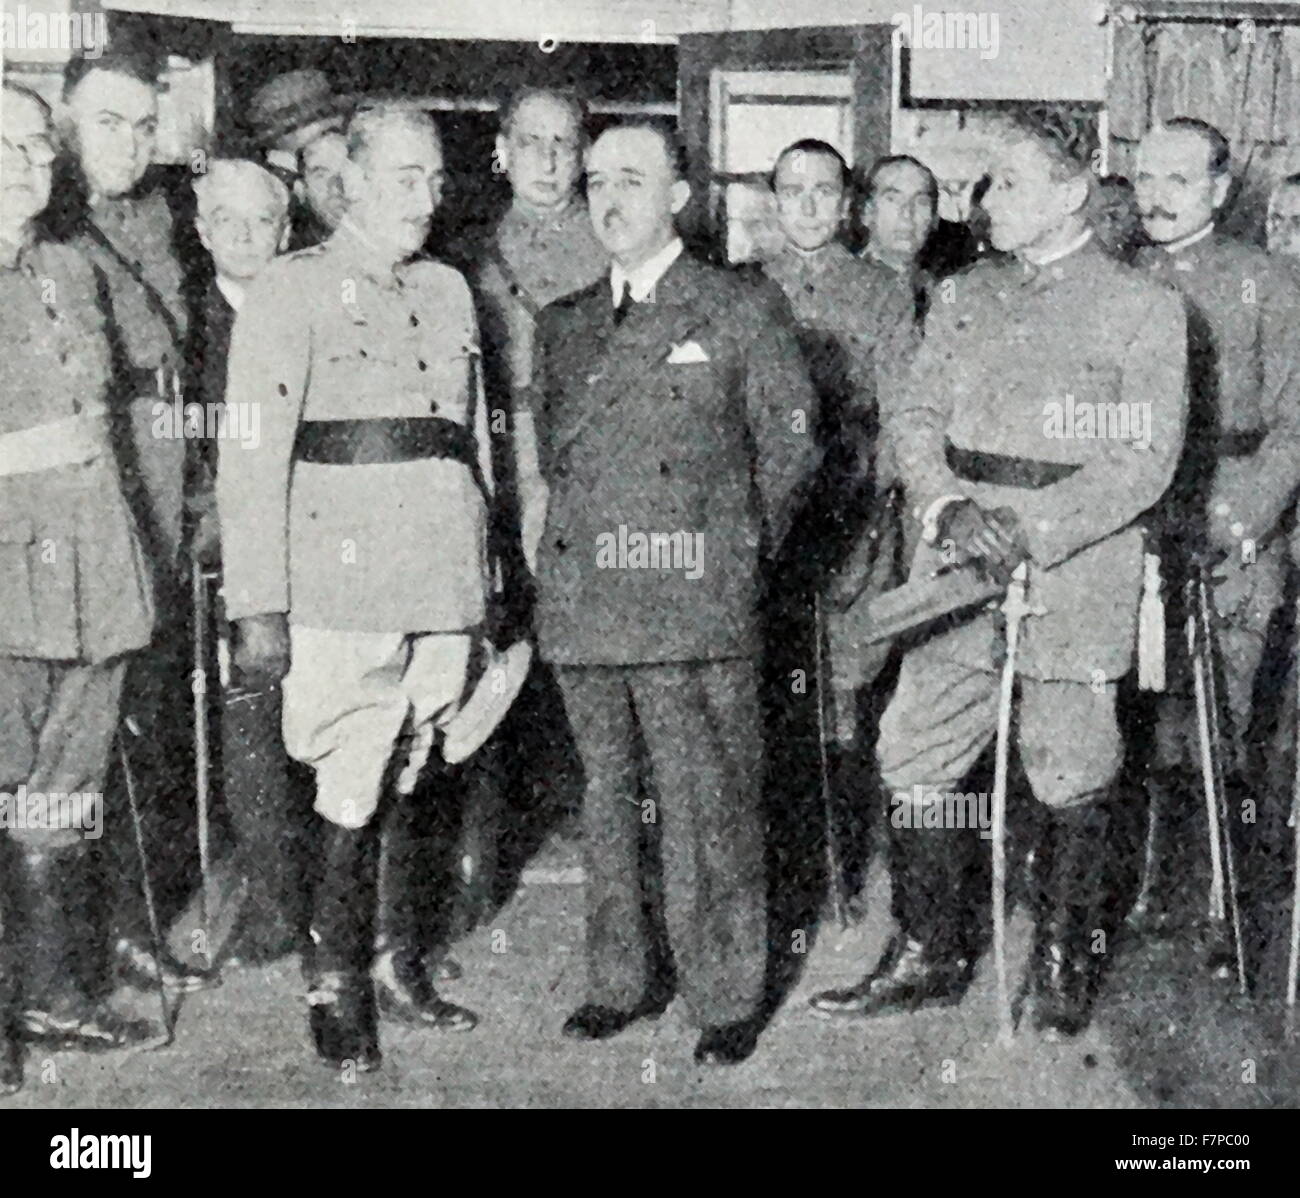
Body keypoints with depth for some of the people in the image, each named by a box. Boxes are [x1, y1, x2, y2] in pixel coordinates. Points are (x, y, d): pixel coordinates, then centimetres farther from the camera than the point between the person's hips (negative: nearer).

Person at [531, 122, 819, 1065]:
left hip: (695, 608, -5)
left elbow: (789, 450, 5)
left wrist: (735, 549, 6)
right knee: (607, 802, 13)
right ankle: (620, 981, 26)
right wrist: (569, 547, 13)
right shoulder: (563, 326, 15)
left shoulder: (738, 316, 2)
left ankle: (728, 999, 12)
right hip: (580, 602, 5)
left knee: (708, 810, -1)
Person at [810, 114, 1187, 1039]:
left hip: (1075, 574, -4)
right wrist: (946, 508, -10)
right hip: (956, 569, 5)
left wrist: (1032, 530, -18)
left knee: (1073, 778, 5)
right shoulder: (970, 297, 14)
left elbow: (1147, 459, -9)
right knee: (915, 759, 5)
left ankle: (1065, 964, 24)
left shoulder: (1143, 309, -2)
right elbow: (917, 415, 9)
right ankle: (930, 954, 20)